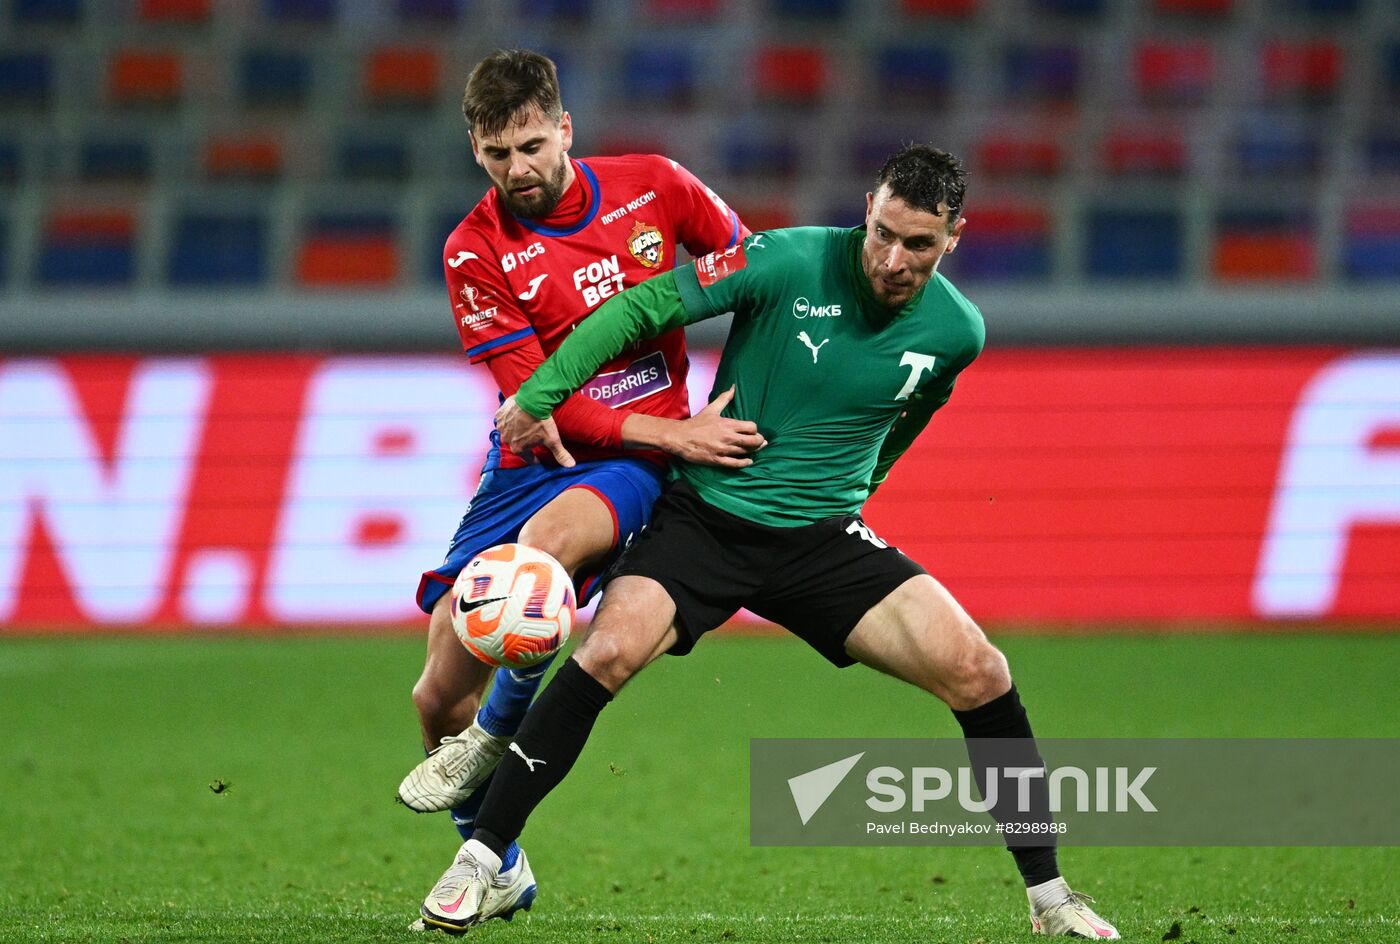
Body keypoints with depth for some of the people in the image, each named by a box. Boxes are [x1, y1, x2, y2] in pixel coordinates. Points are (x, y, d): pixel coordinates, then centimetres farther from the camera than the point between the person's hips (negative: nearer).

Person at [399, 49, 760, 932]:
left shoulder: (653, 187, -5)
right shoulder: (477, 252, -8)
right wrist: (670, 433, -24)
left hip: (640, 460, -2)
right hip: (534, 459, 2)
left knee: (548, 538, -38)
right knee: (439, 696, -3)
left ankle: (498, 733, -13)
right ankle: (501, 868, 23)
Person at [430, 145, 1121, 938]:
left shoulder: (956, 331, -4)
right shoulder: (788, 262, -17)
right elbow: (644, 308, -11)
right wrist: (539, 394, -13)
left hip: (823, 539, 3)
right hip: (705, 516, -3)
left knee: (979, 674, -13)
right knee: (611, 651, -27)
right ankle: (482, 866, -16)